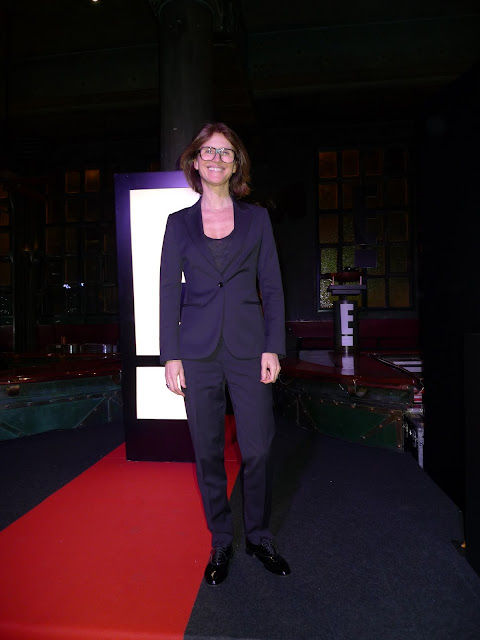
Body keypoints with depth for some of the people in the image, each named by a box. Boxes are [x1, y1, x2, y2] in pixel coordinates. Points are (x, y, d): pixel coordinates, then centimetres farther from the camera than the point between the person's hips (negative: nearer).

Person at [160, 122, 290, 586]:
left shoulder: (257, 218, 8)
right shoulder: (179, 223, 7)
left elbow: (271, 286, 5)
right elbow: (169, 291, 5)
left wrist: (273, 347, -3)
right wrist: (171, 356, -2)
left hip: (248, 347, 0)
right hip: (198, 351, 1)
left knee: (258, 449, 4)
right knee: (207, 453, 8)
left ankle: (259, 537, 29)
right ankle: (220, 543, 30)